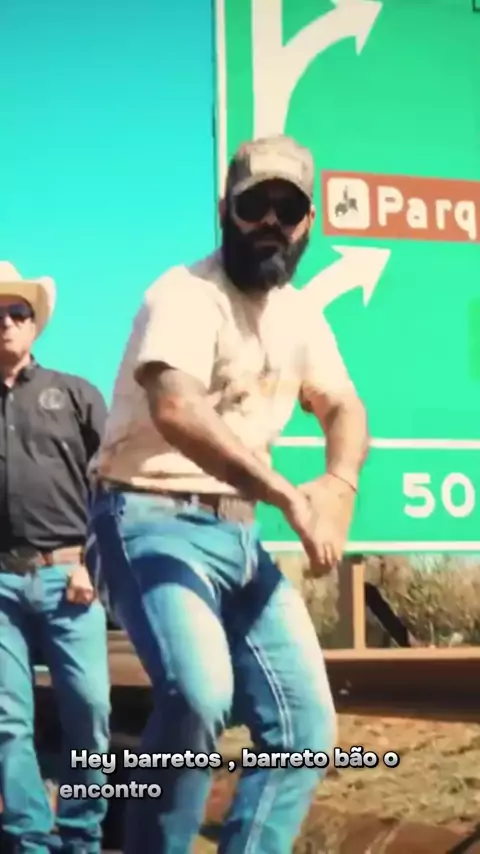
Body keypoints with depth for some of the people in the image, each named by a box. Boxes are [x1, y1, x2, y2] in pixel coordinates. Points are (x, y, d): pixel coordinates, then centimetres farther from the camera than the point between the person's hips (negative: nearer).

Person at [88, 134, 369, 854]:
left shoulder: (299, 313, 12)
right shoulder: (188, 295, -15)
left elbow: (343, 408, 9)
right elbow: (177, 412, -31)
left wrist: (340, 485, -15)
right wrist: (291, 498, -37)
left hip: (238, 533, 8)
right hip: (156, 523, -8)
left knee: (307, 724, 3)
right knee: (200, 695, -31)